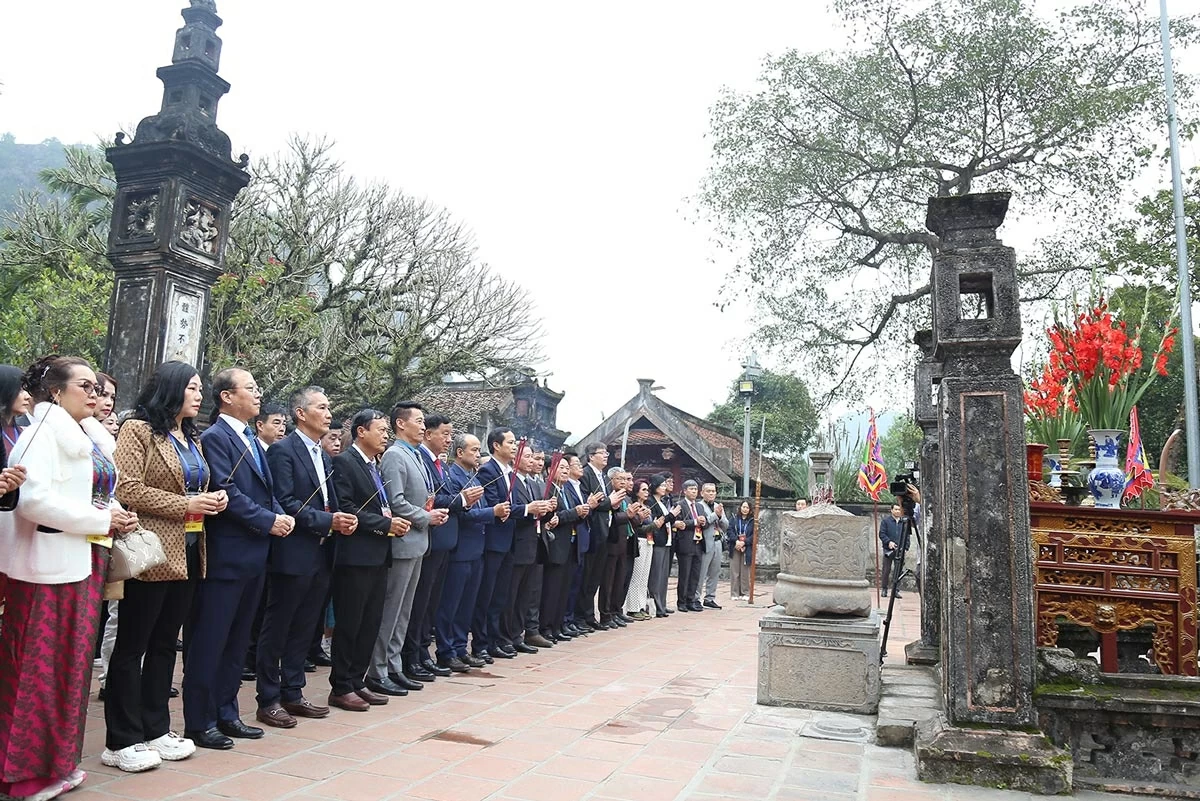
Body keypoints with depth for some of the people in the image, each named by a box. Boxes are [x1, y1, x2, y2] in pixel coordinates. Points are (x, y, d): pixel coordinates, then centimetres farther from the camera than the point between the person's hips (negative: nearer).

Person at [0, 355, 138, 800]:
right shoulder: (45, 432, -10)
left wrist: (116, 514, 0)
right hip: (52, 564, -8)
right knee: (42, 668, 0)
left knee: (70, 665, 14)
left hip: (85, 562, 8)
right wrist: (102, 521, -17)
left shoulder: (89, 437, 15)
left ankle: (56, 762, 25)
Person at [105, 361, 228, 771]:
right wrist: (185, 505, -17)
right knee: (132, 645, 1)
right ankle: (121, 741, 10)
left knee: (164, 643, 14)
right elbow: (127, 489, -17)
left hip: (188, 552, 8)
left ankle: (156, 730, 23)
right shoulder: (138, 429, -7)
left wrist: (212, 499, 3)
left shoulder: (192, 438, 17)